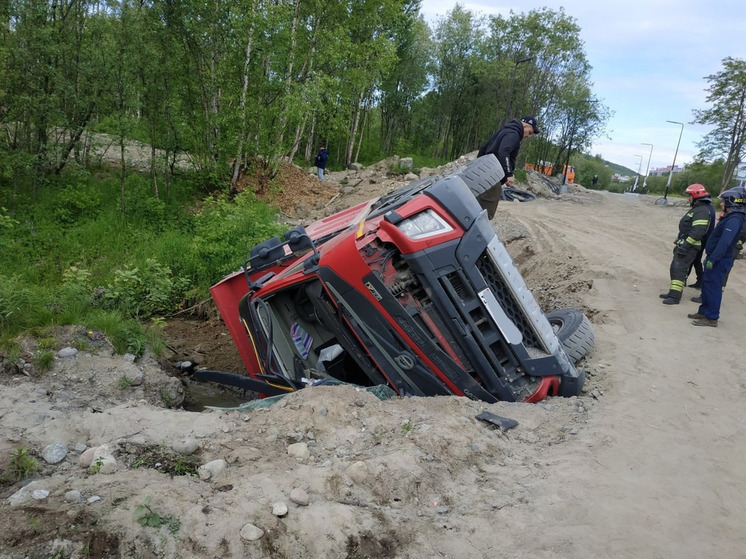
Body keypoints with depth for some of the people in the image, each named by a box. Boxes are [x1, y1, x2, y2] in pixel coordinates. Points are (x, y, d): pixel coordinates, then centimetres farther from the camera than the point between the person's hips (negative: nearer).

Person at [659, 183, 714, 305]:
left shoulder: (702, 211, -18)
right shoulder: (696, 208, 17)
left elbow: (698, 232, -26)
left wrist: (685, 245, -27)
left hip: (689, 247, -11)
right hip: (684, 244, 11)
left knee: (679, 270, -12)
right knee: (675, 269, 15)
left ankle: (675, 297, -10)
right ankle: (672, 292, 23)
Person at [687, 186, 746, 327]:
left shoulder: (734, 220, -20)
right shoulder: (730, 217, 12)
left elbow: (725, 242, -27)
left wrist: (712, 259, -27)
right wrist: (709, 255, 21)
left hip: (720, 260, -10)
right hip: (715, 257, 10)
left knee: (712, 287, -4)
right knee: (706, 285, 17)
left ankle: (712, 318, 2)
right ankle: (704, 312, 28)